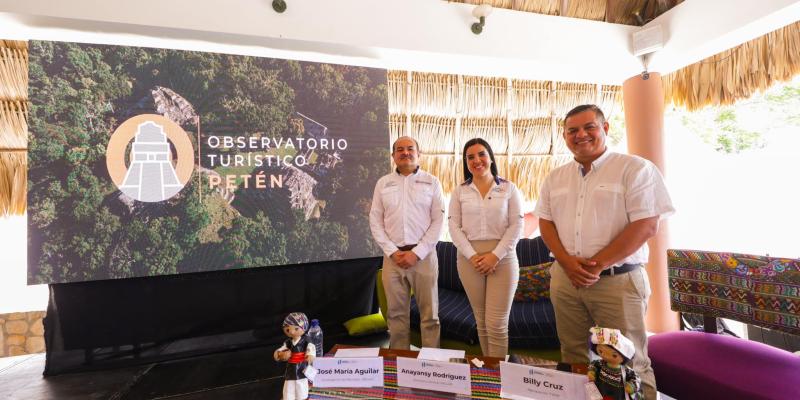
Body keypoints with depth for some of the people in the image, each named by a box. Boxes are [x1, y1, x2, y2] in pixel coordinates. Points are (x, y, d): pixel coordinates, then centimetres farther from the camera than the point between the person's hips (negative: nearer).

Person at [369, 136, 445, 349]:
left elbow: (438, 221, -2)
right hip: (393, 256, 2)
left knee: (429, 314, 5)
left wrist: (417, 253, -10)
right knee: (396, 313, 9)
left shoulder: (432, 182, 4)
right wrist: (392, 252, -6)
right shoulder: (383, 183, 9)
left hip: (424, 255, -1)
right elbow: (375, 221, 6)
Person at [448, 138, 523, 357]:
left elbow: (516, 226, -2)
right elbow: (454, 226, 0)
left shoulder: (509, 189, 4)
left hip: (502, 259, -1)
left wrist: (495, 255, -12)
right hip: (469, 259, 2)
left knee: (497, 324, -3)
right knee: (481, 322, 11)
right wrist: (472, 256, -11)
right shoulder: (459, 191, 7)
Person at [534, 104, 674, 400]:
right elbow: (545, 222, 9)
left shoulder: (636, 169, -4)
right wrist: (567, 262, -8)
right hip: (564, 279, 5)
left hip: (618, 280, -4)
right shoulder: (555, 177, 11)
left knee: (628, 364, 6)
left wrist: (596, 265, -15)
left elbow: (646, 225, -11)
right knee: (573, 358, 15)